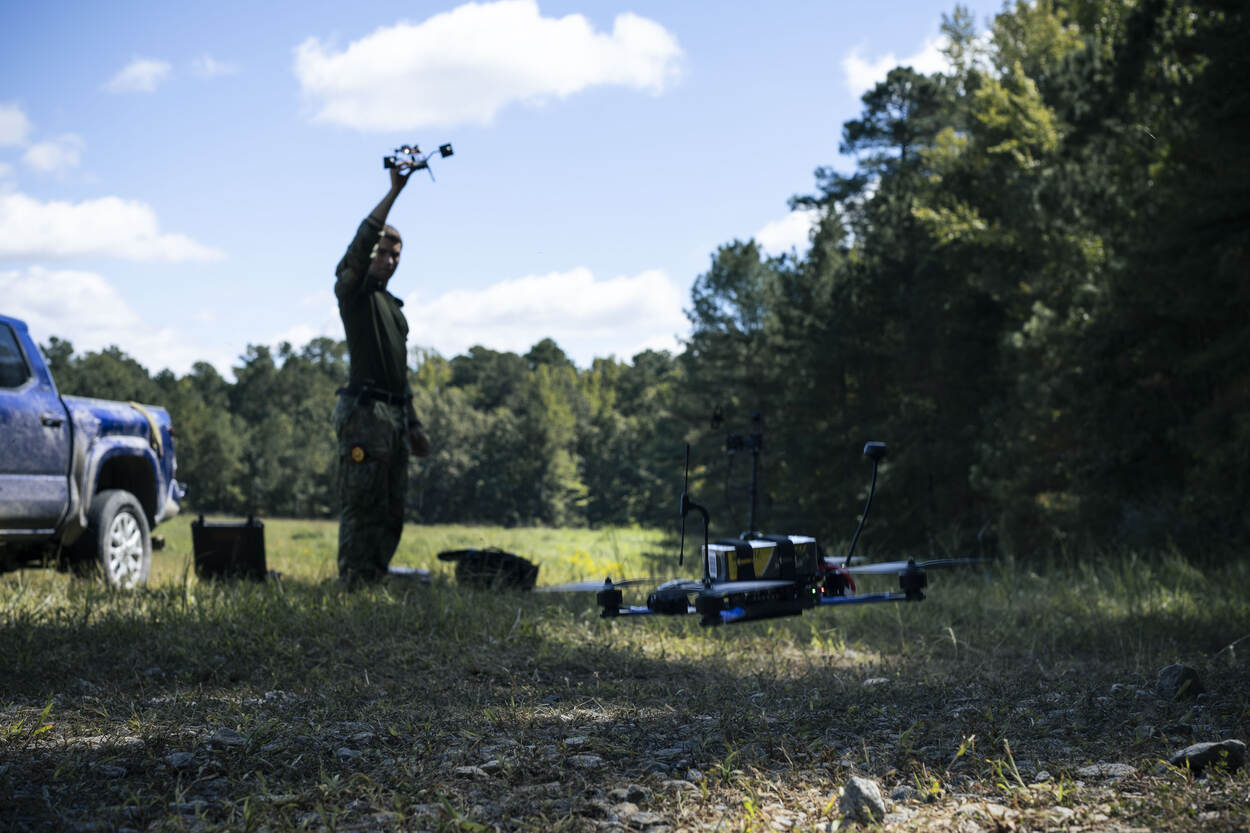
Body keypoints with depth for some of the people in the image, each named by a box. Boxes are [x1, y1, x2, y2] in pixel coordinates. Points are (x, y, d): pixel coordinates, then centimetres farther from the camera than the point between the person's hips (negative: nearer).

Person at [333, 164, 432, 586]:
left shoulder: (393, 306, 26)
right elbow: (362, 242, -16)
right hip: (364, 411, -8)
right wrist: (394, 192, -19)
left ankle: (376, 584, 11)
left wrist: (413, 424, 23)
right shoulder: (353, 291, 3)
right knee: (361, 508, -12)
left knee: (391, 512, 7)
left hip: (395, 416, 8)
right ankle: (352, 589, -12)